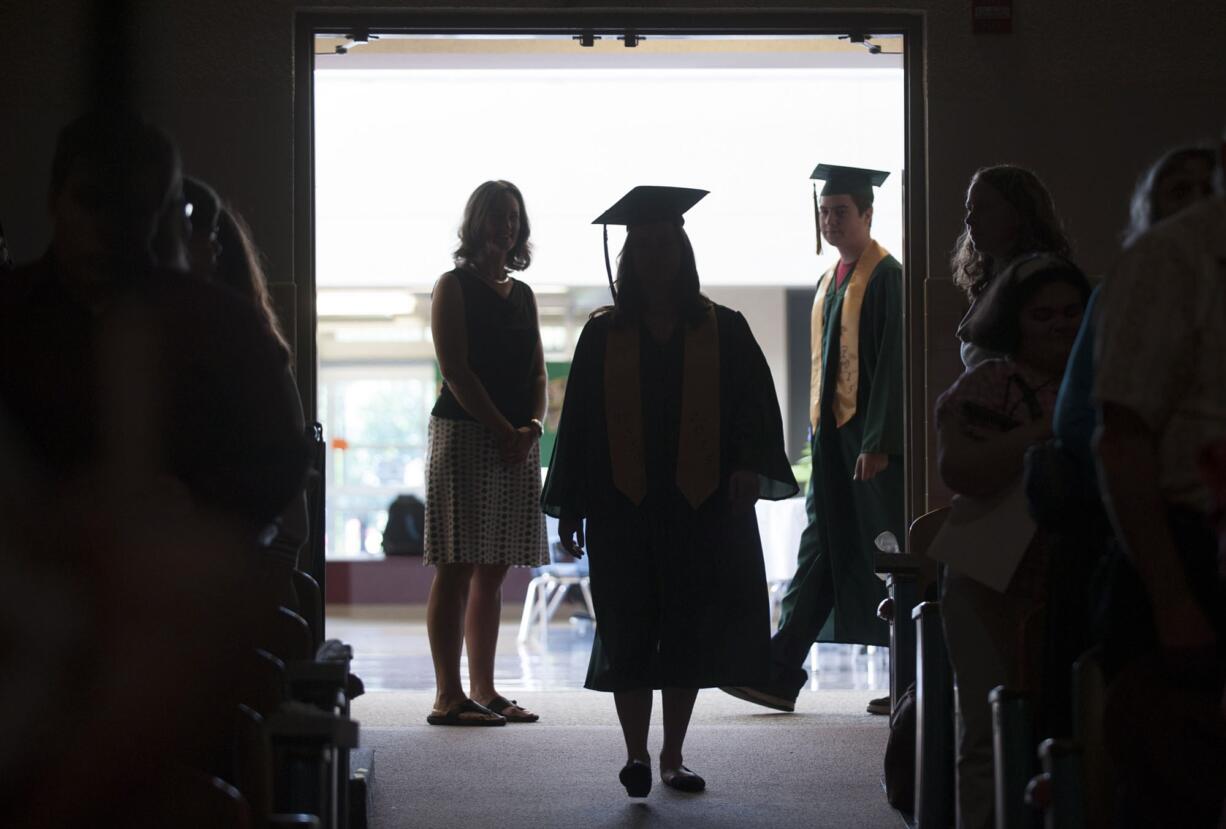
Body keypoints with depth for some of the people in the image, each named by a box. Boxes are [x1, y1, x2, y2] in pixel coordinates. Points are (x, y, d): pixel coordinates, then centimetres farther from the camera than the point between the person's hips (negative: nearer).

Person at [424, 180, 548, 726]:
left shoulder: (523, 294, 17)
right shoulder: (454, 287, -2)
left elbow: (538, 373, 12)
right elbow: (456, 372, -9)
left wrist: (532, 426, -6)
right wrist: (504, 430, -14)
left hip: (516, 443, 6)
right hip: (463, 433, -6)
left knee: (493, 572, 8)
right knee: (457, 570, -6)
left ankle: (483, 691, 12)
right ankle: (448, 697, -5)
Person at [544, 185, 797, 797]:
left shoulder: (722, 330, 6)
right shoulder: (604, 334, 6)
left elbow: (756, 404, 1)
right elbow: (579, 421, 6)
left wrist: (750, 465, -18)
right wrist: (570, 510, 2)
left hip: (702, 509, 1)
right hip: (625, 509, 0)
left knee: (689, 635, 5)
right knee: (628, 633, -3)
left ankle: (672, 757, 17)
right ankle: (636, 755, 6)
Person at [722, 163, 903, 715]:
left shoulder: (886, 275, -9)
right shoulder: (831, 279, 16)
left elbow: (893, 361, -16)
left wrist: (877, 441, -21)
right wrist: (821, 433, 15)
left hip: (871, 437, -8)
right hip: (832, 431, 8)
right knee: (821, 553, 6)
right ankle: (780, 675, 5)